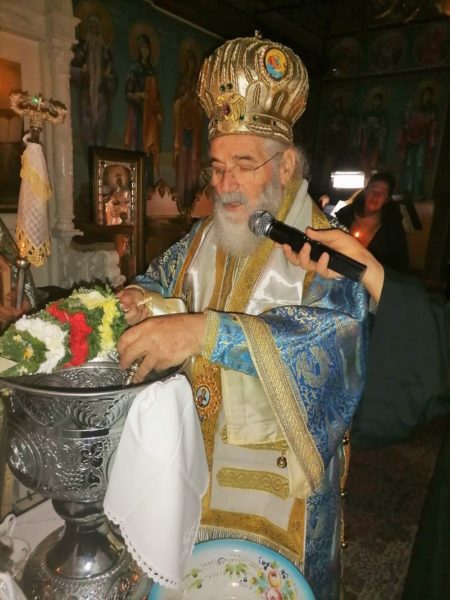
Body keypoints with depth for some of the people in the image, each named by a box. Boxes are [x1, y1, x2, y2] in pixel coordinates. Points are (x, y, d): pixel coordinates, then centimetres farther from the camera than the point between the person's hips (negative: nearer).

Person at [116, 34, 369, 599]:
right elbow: (163, 275, 14)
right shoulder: (204, 237, 3)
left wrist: (207, 332, -41)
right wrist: (140, 296, -11)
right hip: (199, 449, 5)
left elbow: (335, 330, -31)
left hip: (281, 465, -4)